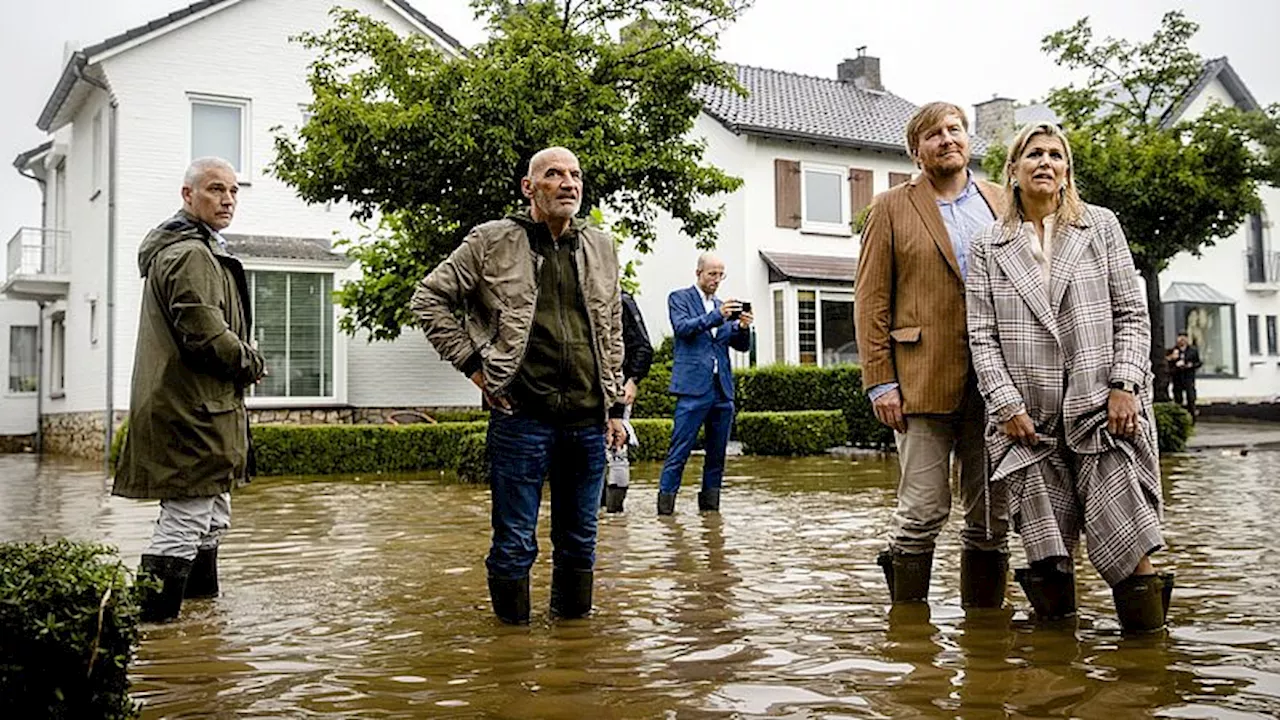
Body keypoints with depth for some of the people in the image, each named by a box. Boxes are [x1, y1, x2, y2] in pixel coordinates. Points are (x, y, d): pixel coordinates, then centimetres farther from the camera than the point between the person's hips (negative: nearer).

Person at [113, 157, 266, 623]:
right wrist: (253, 365, -6)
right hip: (195, 411, -12)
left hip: (195, 408, 12)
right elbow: (207, 335, -22)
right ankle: (151, 623, -5)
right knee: (183, 524, -9)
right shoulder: (191, 255, -15)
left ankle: (201, 599, 35)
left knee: (213, 521, 22)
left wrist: (246, 360, 12)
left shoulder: (186, 248, 21)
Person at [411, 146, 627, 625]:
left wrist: (614, 408, 15)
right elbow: (429, 299, 4)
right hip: (521, 416, -4)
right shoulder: (492, 242, 0)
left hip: (587, 420, 4)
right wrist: (471, 361, -3)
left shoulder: (600, 248, 14)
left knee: (581, 540, 13)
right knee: (515, 542, 3)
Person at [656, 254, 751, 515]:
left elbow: (742, 346, 15)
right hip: (694, 387, -6)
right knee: (678, 452, -8)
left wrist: (743, 327, -6)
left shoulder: (722, 306, 20)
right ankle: (665, 508, -5)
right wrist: (717, 316, -24)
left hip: (722, 389, 6)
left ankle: (710, 507, 16)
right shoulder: (679, 298, 5)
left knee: (717, 454, 8)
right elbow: (683, 328, -13)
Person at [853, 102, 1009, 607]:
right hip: (925, 380, -3)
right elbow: (870, 301, 1)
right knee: (923, 512, -3)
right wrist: (879, 381, -8)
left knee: (992, 514, 8)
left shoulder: (1000, 201, 15)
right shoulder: (892, 208, 6)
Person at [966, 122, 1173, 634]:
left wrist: (1124, 385, -6)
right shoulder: (988, 246, 10)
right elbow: (982, 335, 5)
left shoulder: (1101, 226, 11)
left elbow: (1132, 314, 7)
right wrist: (1007, 404, -6)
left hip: (1101, 405, 0)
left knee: (1123, 533, -7)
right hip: (1028, 417, 0)